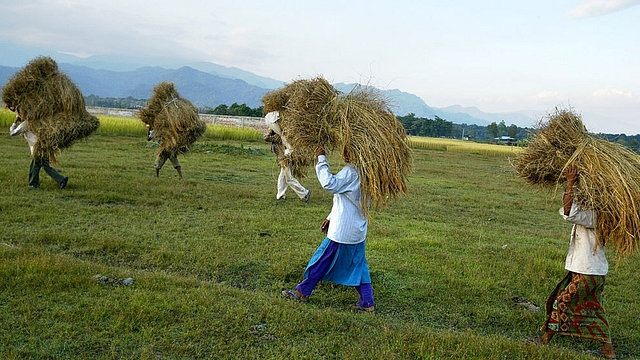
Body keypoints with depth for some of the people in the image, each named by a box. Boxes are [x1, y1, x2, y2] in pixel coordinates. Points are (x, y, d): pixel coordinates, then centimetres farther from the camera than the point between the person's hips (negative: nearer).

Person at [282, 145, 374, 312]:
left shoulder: (351, 171, -19)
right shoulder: (361, 170, 12)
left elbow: (330, 184, -31)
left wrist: (321, 159, -23)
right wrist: (331, 217, 22)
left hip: (343, 230, -9)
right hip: (357, 229, 9)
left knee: (322, 261, 5)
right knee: (358, 265, 12)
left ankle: (303, 292, 19)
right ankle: (367, 303, 14)